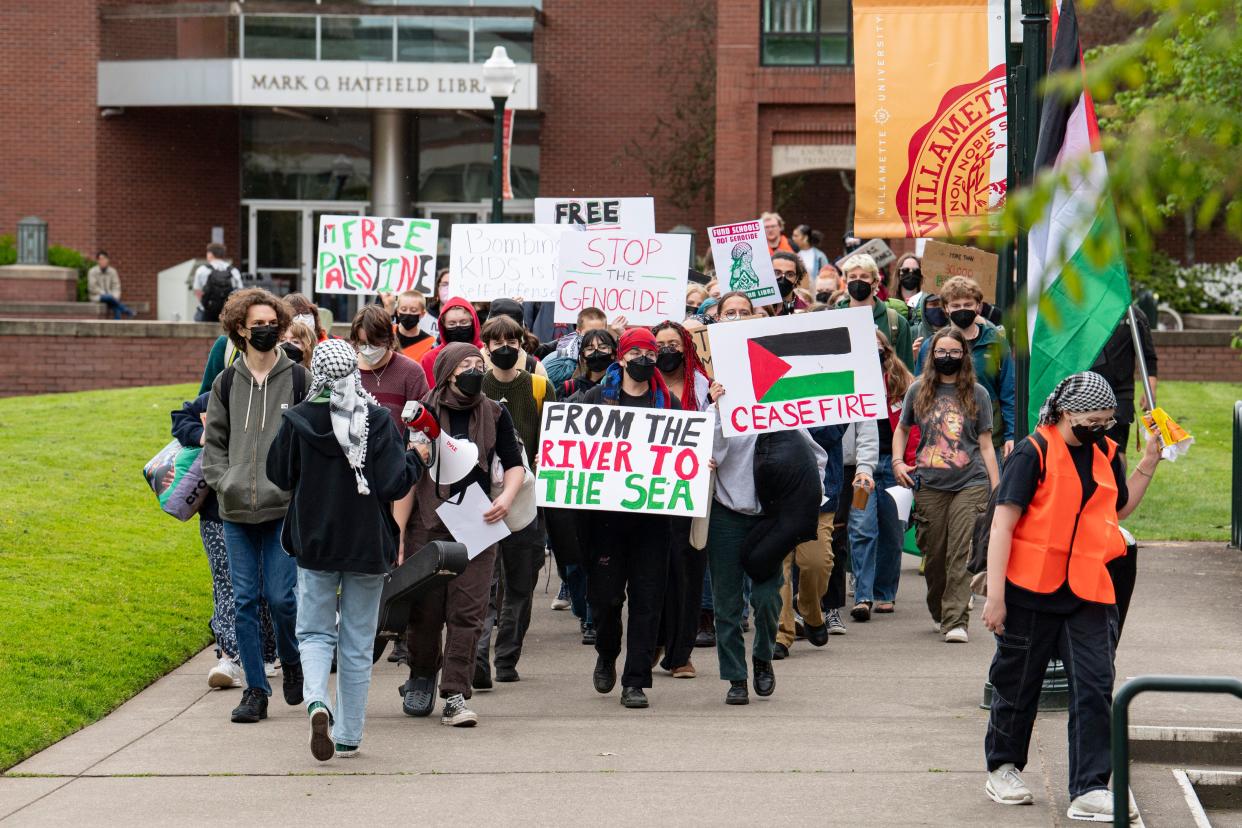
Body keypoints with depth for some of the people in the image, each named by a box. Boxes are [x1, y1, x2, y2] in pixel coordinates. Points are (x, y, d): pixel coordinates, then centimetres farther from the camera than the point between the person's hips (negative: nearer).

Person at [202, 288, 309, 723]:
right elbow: (213, 441, 13)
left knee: (281, 597, -6)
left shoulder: (299, 380, 1)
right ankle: (255, 689, 9)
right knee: (244, 600, 2)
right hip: (236, 510, 3)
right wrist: (221, 482, -2)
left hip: (285, 509, -3)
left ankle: (292, 663, 22)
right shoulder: (226, 383, 9)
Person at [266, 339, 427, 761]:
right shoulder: (378, 421, -11)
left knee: (315, 633, 10)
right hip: (368, 547, 0)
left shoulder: (298, 421, -8)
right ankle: (348, 735, 13)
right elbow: (394, 483, -13)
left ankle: (317, 702, -19)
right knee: (357, 644, 10)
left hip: (315, 544, 0)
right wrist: (415, 458, 5)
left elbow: (279, 474, 3)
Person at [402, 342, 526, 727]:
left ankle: (456, 696, -6)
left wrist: (506, 497, -6)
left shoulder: (494, 415, 7)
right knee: (425, 611, 4)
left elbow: (515, 464, 16)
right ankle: (422, 677, 28)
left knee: (467, 612, -7)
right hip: (429, 526, -1)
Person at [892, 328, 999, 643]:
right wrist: (897, 462, 4)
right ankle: (939, 613, 26)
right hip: (929, 485, 2)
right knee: (934, 555, 7)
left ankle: (956, 621, -12)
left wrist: (996, 491, 3)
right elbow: (902, 428, 22)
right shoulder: (918, 390, 9)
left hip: (971, 484, -2)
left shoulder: (976, 394, 6)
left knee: (961, 555, -11)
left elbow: (985, 445, 8)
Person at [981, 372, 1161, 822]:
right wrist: (995, 594, -17)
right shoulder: (1033, 454, -10)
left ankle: (1089, 790, -7)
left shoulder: (1106, 454, 9)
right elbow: (1003, 523, -12)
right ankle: (1003, 768, 30)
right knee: (1018, 684, 10)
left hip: (1089, 595, 4)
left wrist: (1148, 463, 14)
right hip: (1031, 591, -4)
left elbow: (1119, 508, 27)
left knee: (1095, 688, -6)